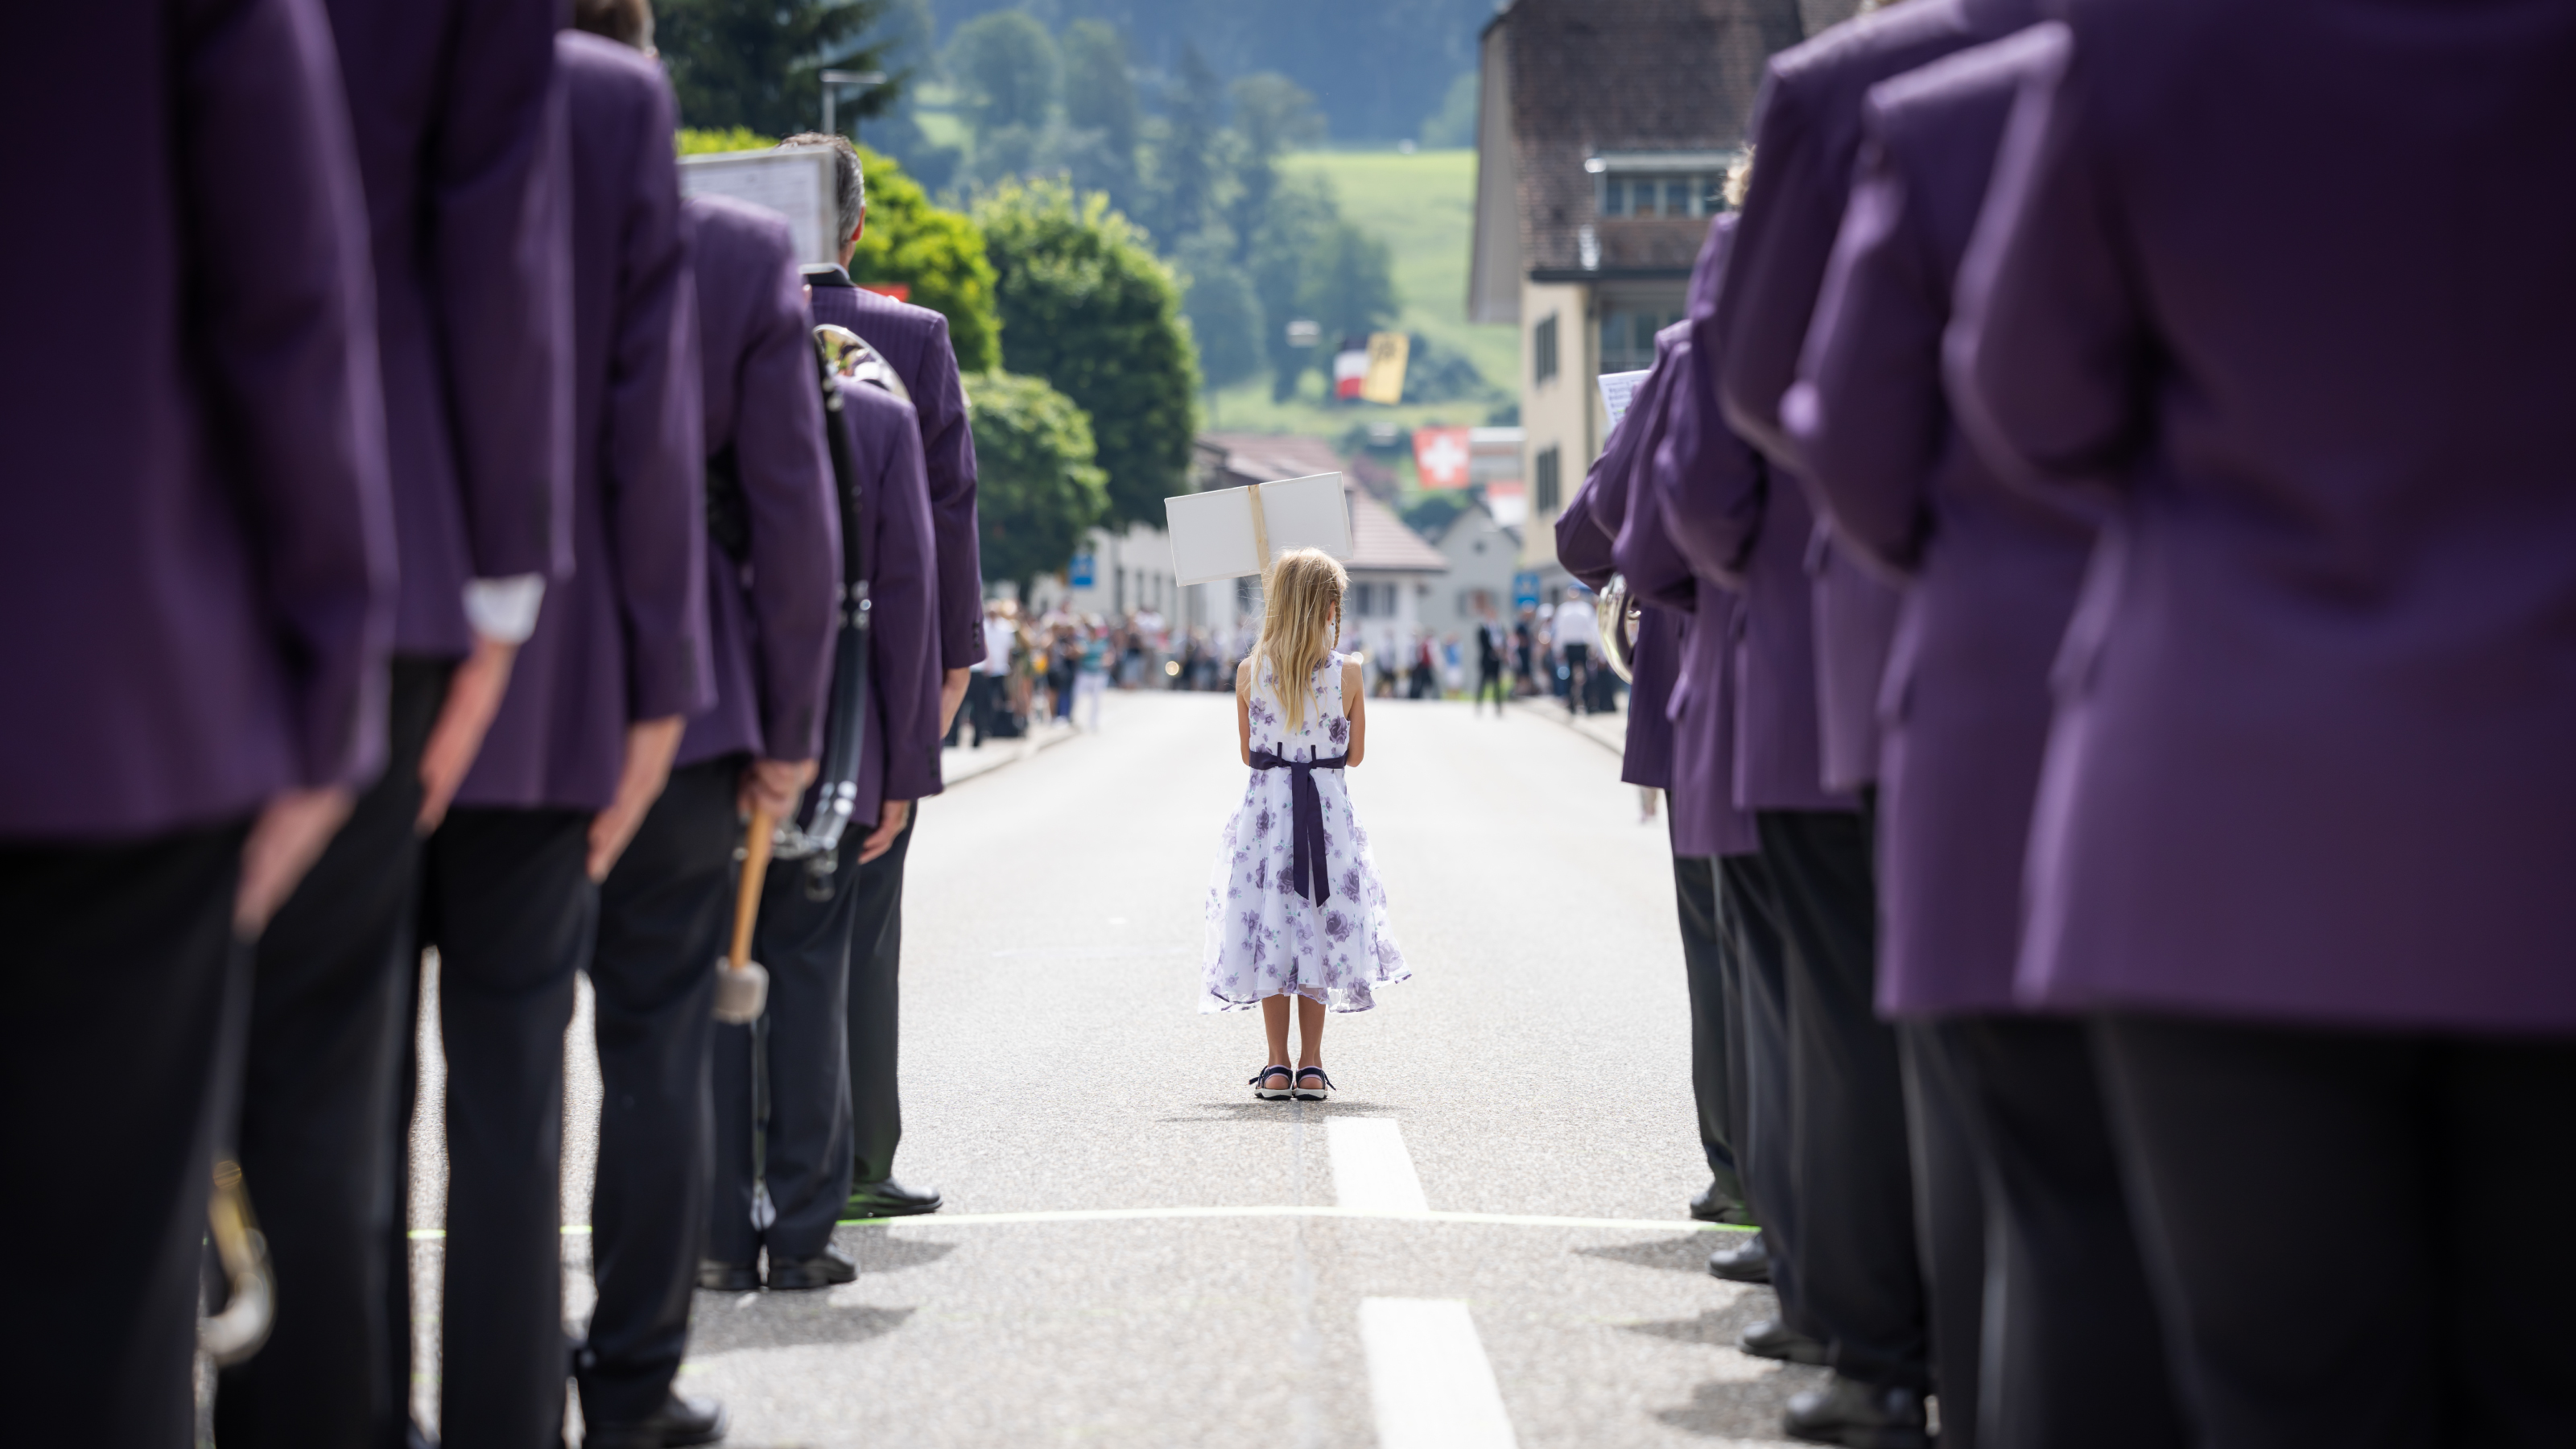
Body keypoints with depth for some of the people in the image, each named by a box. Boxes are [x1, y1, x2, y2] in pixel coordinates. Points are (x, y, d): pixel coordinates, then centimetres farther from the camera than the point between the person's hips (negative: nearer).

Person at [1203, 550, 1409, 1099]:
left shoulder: (1249, 673, -5)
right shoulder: (1346, 673, -7)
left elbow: (1248, 754, 5)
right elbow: (1354, 754, 2)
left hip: (1266, 807, 0)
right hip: (1327, 810, 0)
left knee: (1270, 932, 7)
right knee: (1318, 931, 8)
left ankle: (1277, 1067, 6)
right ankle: (1311, 1067, 8)